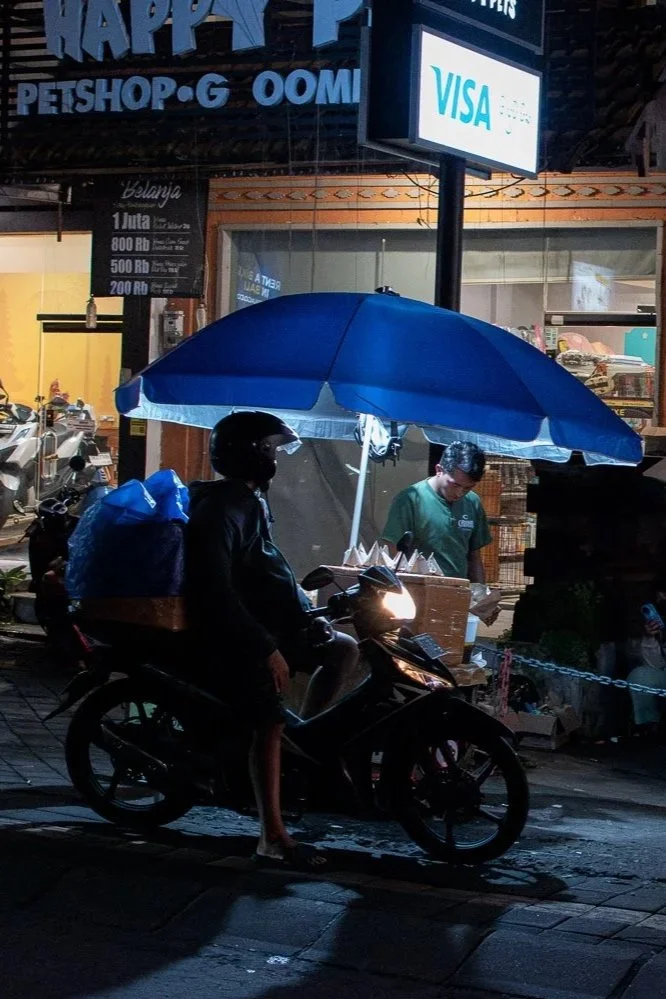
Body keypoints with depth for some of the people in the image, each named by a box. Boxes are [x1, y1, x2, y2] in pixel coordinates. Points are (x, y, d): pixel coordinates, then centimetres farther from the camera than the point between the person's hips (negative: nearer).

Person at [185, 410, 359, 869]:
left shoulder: (250, 502, 13)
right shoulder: (220, 510, -19)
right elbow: (217, 591, -26)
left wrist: (304, 607, 20)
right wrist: (266, 648, -27)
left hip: (270, 622, 10)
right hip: (236, 634, -10)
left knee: (344, 649, 10)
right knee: (269, 725, -13)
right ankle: (274, 838, -13)